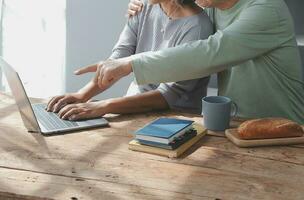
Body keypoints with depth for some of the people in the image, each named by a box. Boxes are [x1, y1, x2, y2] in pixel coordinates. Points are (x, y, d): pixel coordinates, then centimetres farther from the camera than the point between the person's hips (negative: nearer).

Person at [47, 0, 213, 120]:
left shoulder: (197, 27, -18)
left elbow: (170, 95, -24)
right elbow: (118, 57, -3)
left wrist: (103, 107, -33)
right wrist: (82, 95, -21)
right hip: (134, 108, 6)